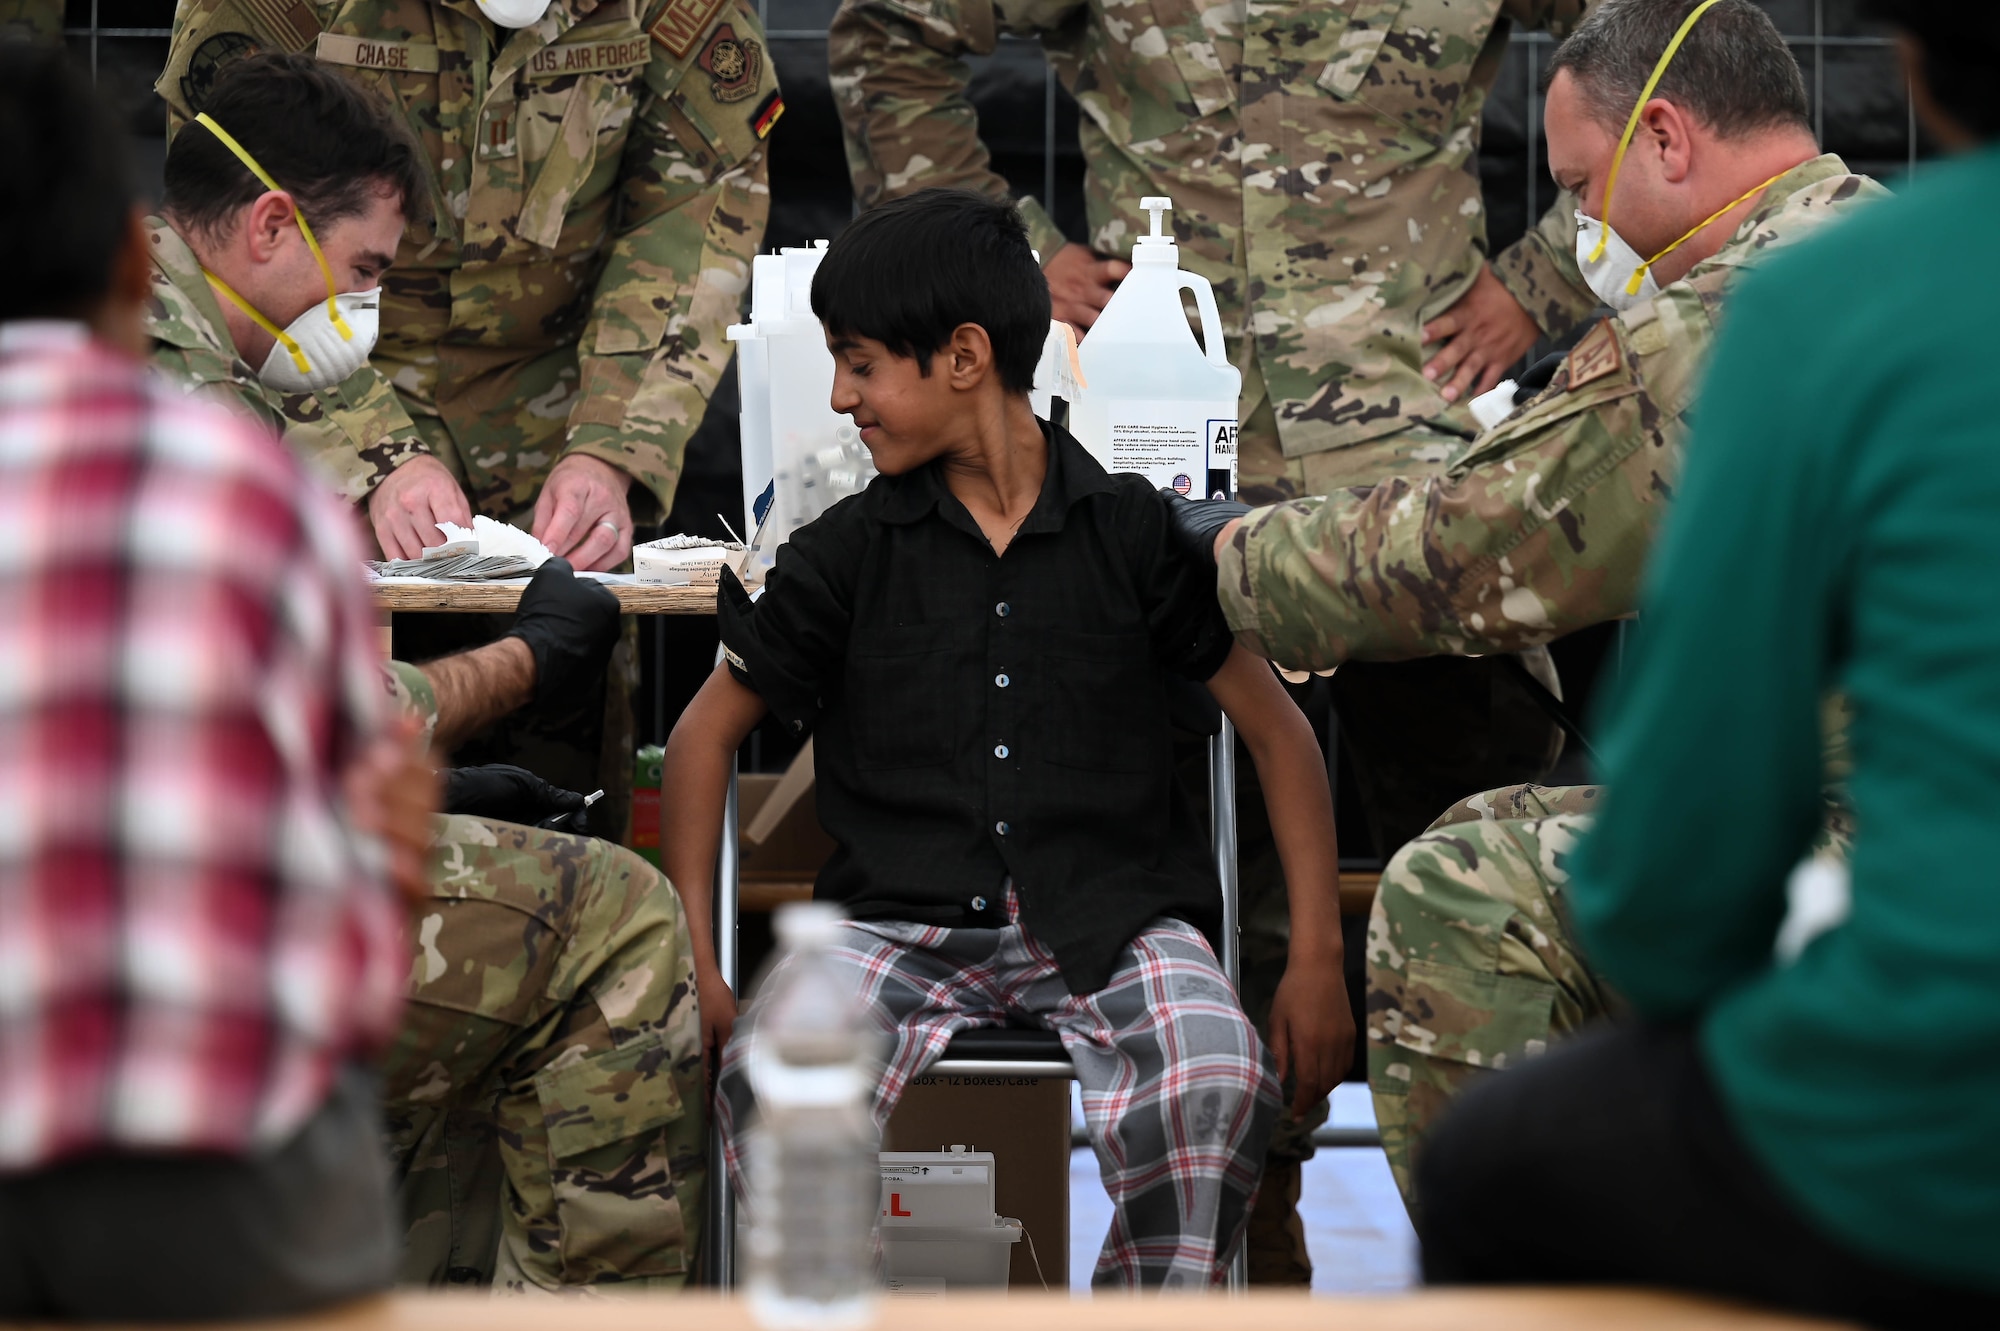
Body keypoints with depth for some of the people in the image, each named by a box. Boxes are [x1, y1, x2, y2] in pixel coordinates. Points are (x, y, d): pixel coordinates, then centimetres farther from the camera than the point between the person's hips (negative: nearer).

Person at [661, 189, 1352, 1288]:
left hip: (1109, 919, -1)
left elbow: (1278, 730, 11)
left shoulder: (1134, 529, 6)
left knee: (1216, 1083, -33)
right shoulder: (850, 550, 9)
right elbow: (709, 732, 15)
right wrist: (694, 966, 3)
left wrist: (1317, 962, 2)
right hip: (902, 923, 1)